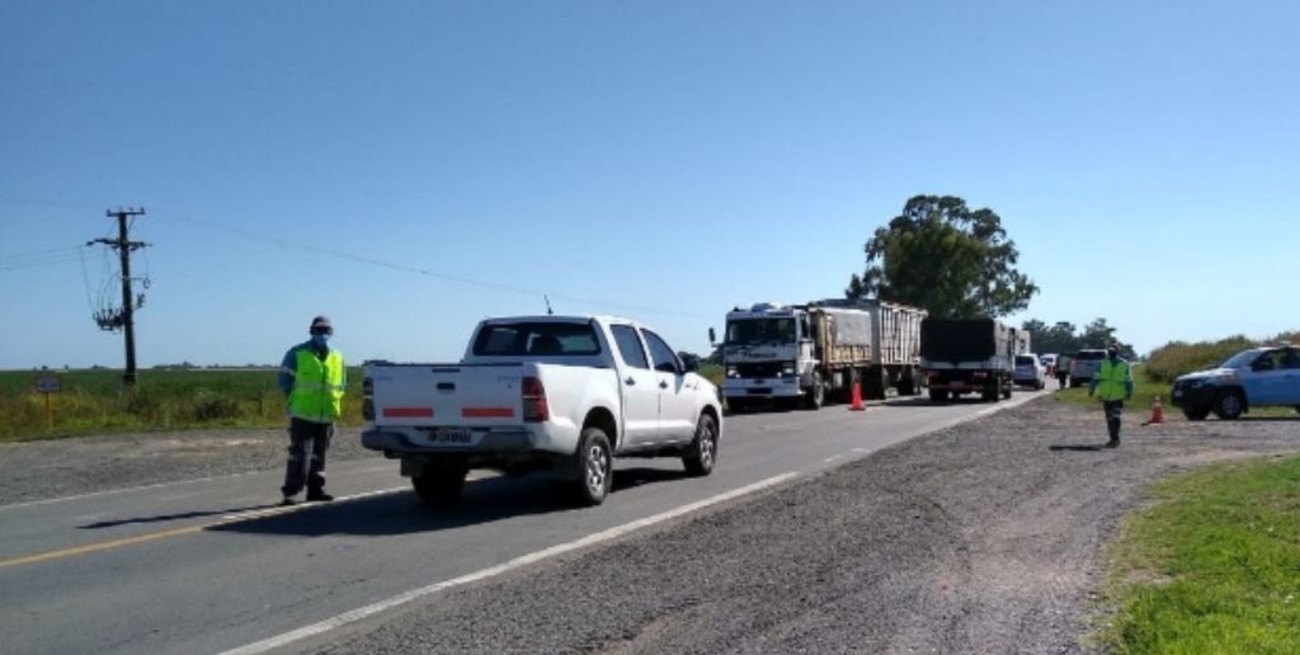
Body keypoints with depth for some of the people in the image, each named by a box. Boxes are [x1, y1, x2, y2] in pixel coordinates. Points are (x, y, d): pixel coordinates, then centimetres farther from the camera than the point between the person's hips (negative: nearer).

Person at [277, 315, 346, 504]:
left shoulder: (337, 358, 13)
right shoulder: (297, 354, -1)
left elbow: (341, 384, 20)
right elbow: (285, 382, 1)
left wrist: (331, 400, 7)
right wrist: (297, 400, -2)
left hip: (327, 415, 5)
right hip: (303, 415, -5)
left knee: (319, 455, 11)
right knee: (300, 454, -11)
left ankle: (315, 489, 19)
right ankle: (290, 492, -8)